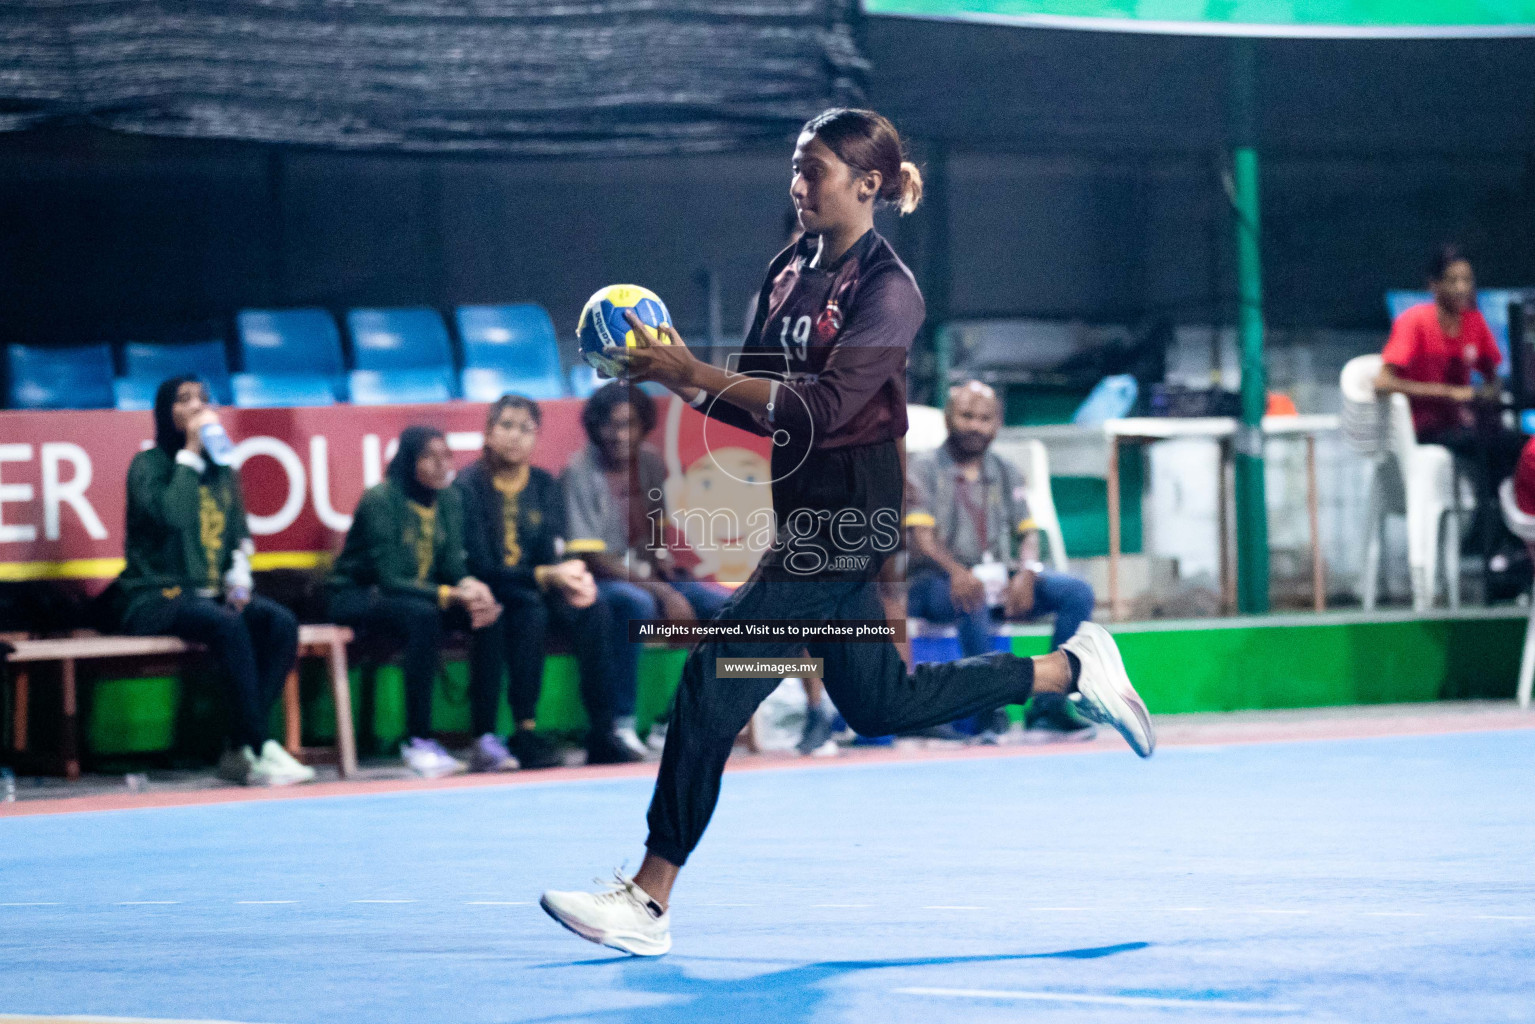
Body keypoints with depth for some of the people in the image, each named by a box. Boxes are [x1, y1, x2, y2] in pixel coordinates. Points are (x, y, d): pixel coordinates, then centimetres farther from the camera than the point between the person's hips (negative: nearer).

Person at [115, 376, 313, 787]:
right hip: (157, 596, -6)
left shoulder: (222, 470, 16)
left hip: (212, 593, 6)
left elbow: (239, 533, 22)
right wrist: (190, 453, -14)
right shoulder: (149, 464, -2)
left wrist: (239, 576, 1)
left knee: (282, 623, -23)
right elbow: (173, 515, -21)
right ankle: (261, 750, -34)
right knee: (228, 626, -36)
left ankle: (241, 750, -24)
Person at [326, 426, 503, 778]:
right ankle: (417, 742, -32)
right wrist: (450, 595, -36)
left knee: (489, 613, -19)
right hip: (356, 596, -7)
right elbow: (389, 578, -25)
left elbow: (452, 565, 0)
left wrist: (472, 587, -24)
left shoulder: (448, 500, 2)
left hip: (419, 594, 7)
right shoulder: (380, 500, -20)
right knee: (423, 616, -37)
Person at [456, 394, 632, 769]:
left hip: (539, 590, 5)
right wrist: (546, 576, -29)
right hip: (489, 598, -5)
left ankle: (602, 733, -27)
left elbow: (552, 555, 0)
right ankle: (525, 733, -35)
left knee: (594, 612, -23)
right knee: (530, 610, -36)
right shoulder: (469, 486, -9)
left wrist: (572, 578, -26)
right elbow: (480, 566, -16)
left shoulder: (546, 487, 9)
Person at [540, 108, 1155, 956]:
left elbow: (824, 406, -25)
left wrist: (695, 371, -28)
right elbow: (759, 405, 13)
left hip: (849, 519, -9)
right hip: (807, 514, 9)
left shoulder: (887, 289, -13)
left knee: (714, 681, -14)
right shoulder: (789, 272, 10)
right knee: (878, 706, 20)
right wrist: (685, 383, -7)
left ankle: (649, 900, -12)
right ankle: (1071, 669, 33)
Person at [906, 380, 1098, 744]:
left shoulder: (1006, 473, 17)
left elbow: (1028, 533, 9)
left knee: (1077, 592, -16)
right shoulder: (923, 469, 2)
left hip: (999, 579, 5)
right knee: (972, 598, -40)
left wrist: (1026, 573, -15)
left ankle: (1047, 706, -25)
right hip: (937, 582, -5)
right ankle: (991, 709, -38)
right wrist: (956, 571, -32)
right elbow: (922, 538, -11)